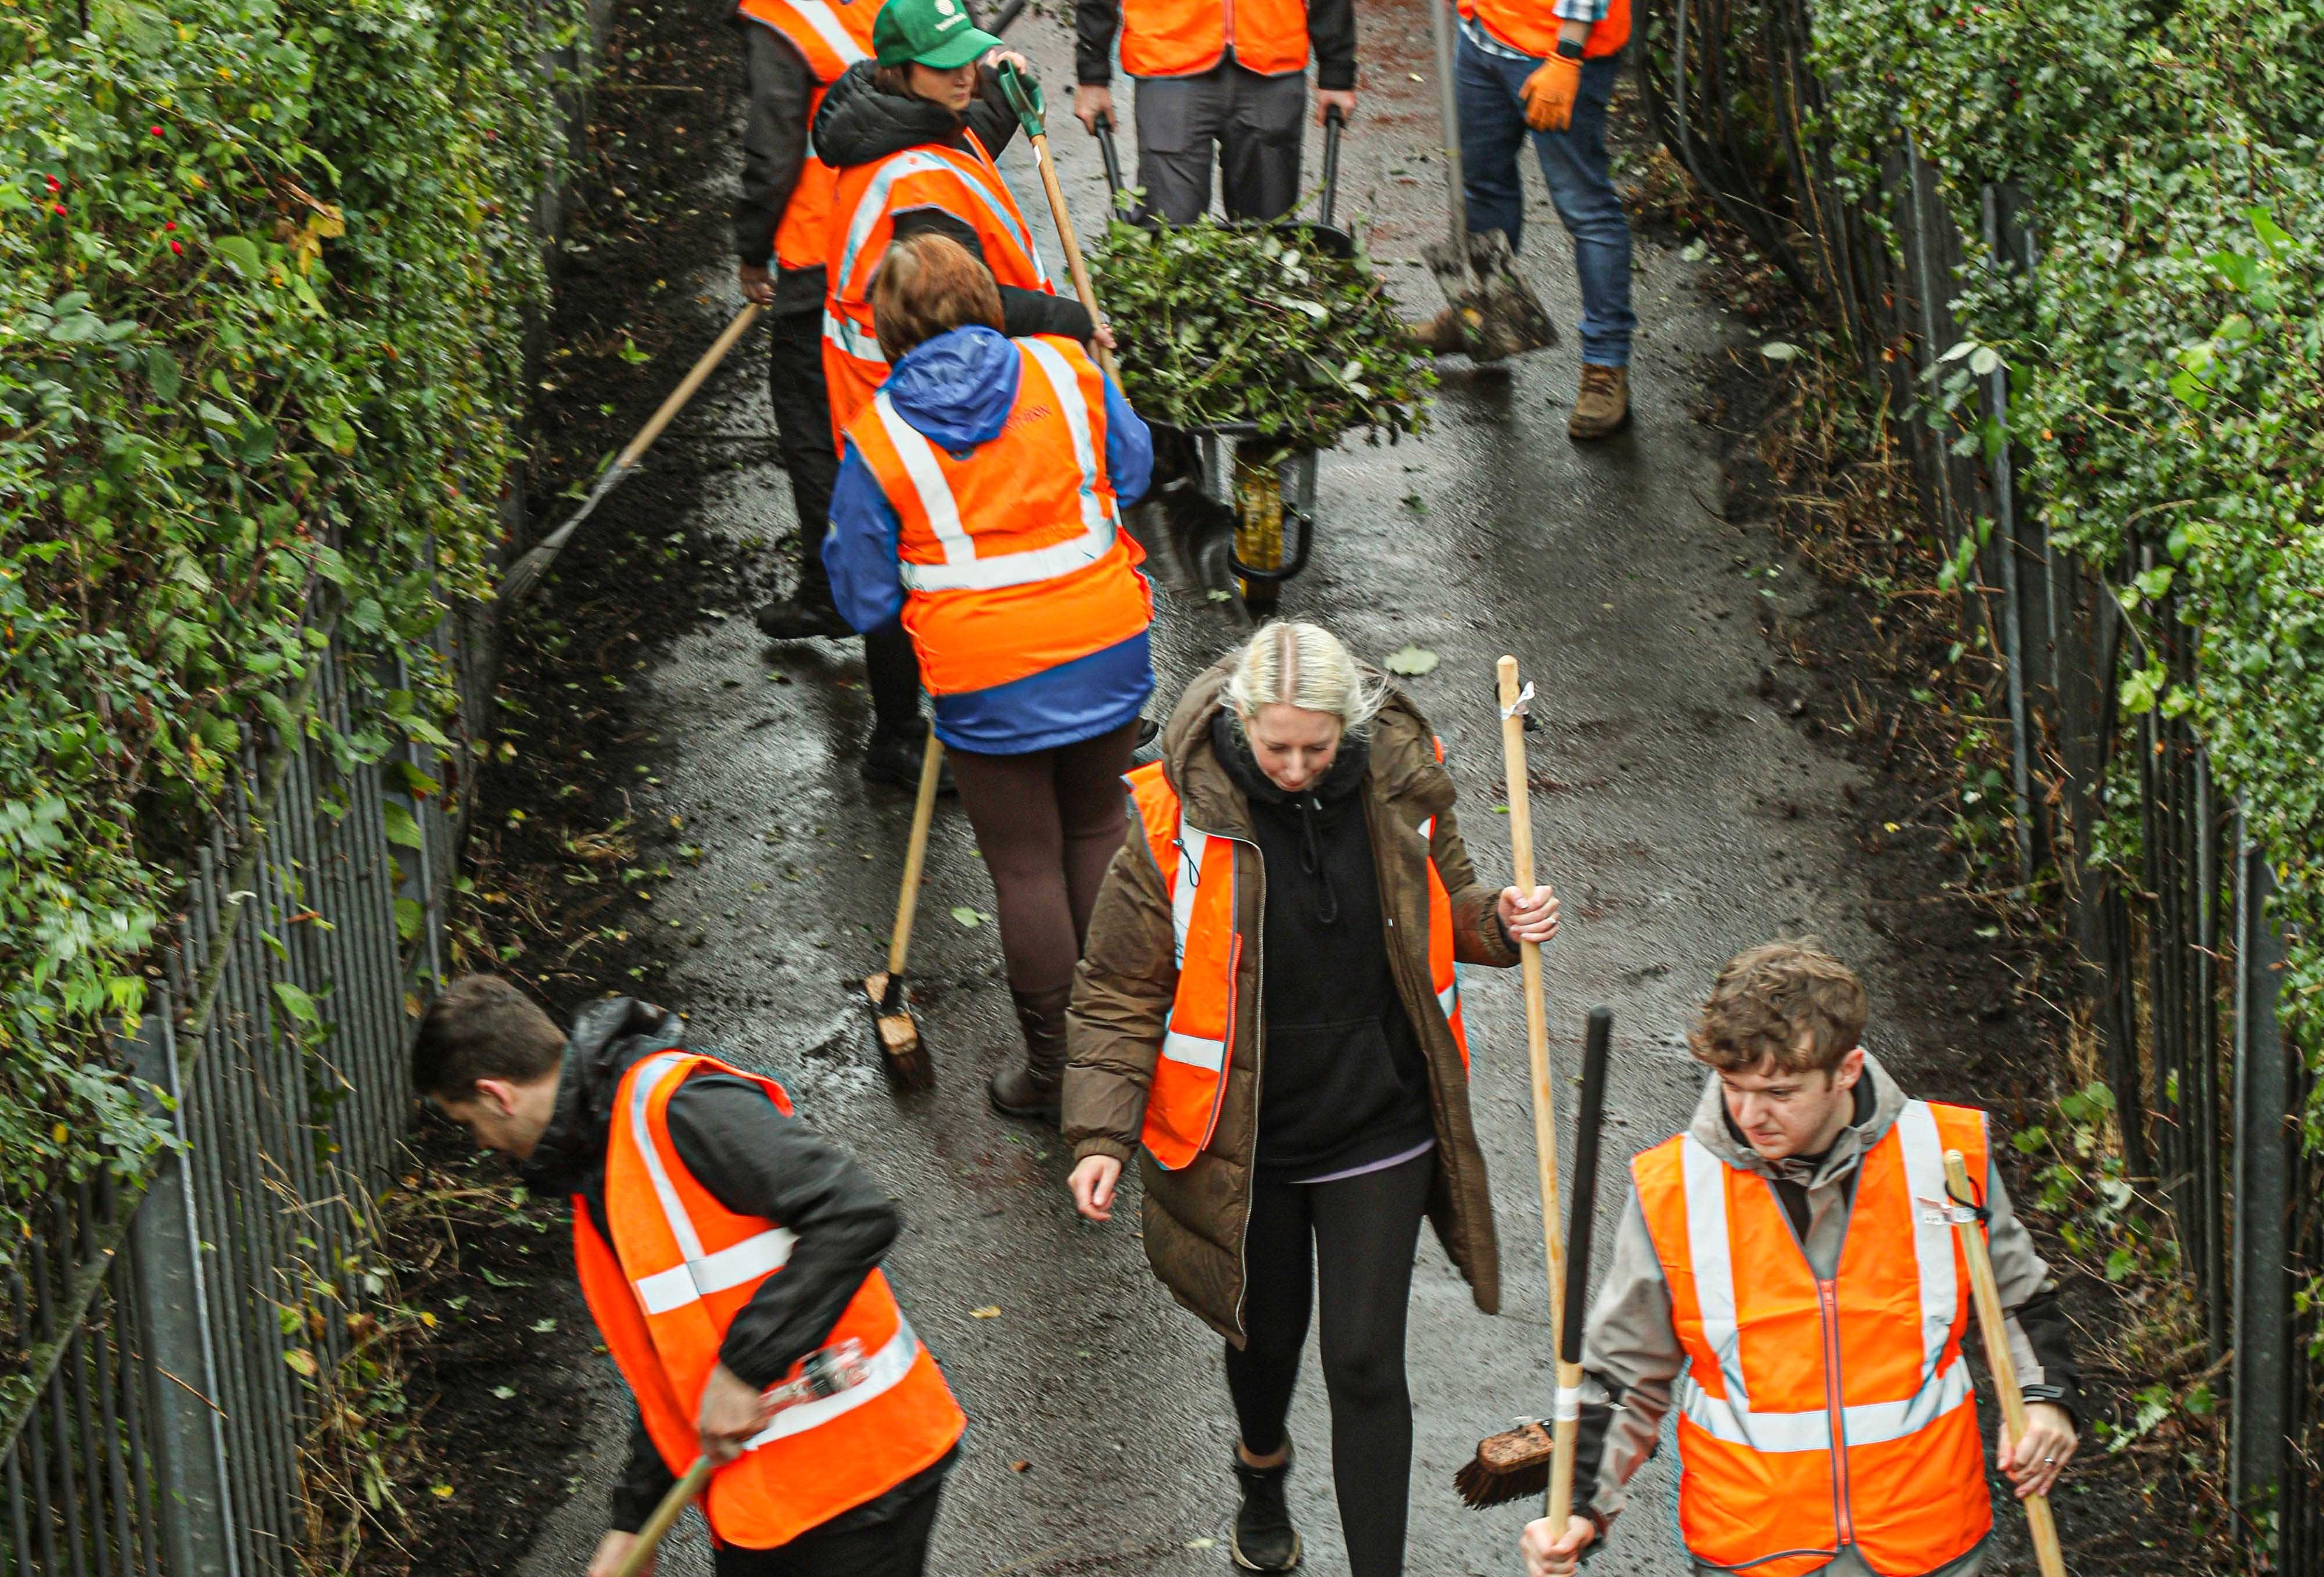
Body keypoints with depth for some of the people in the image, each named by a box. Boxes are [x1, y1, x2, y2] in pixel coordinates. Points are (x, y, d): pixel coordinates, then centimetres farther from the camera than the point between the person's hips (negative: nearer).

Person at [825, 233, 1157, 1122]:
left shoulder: (880, 439, -12)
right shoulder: (1066, 373, -7)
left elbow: (864, 597, -4)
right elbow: (1133, 471, 10)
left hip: (988, 687, -3)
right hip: (1108, 649, 3)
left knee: (1026, 866, 9)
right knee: (1097, 827, 22)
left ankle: (1054, 1066, 21)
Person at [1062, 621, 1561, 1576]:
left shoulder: (1400, 783, -10)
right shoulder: (1179, 818, -18)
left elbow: (1444, 906, 10)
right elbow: (1119, 994, -10)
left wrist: (1497, 923, -13)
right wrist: (1100, 1136, -18)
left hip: (1379, 1127, 0)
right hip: (1244, 1132, 0)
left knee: (1364, 1361, 0)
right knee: (1267, 1333, 21)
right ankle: (1262, 1472, 55)